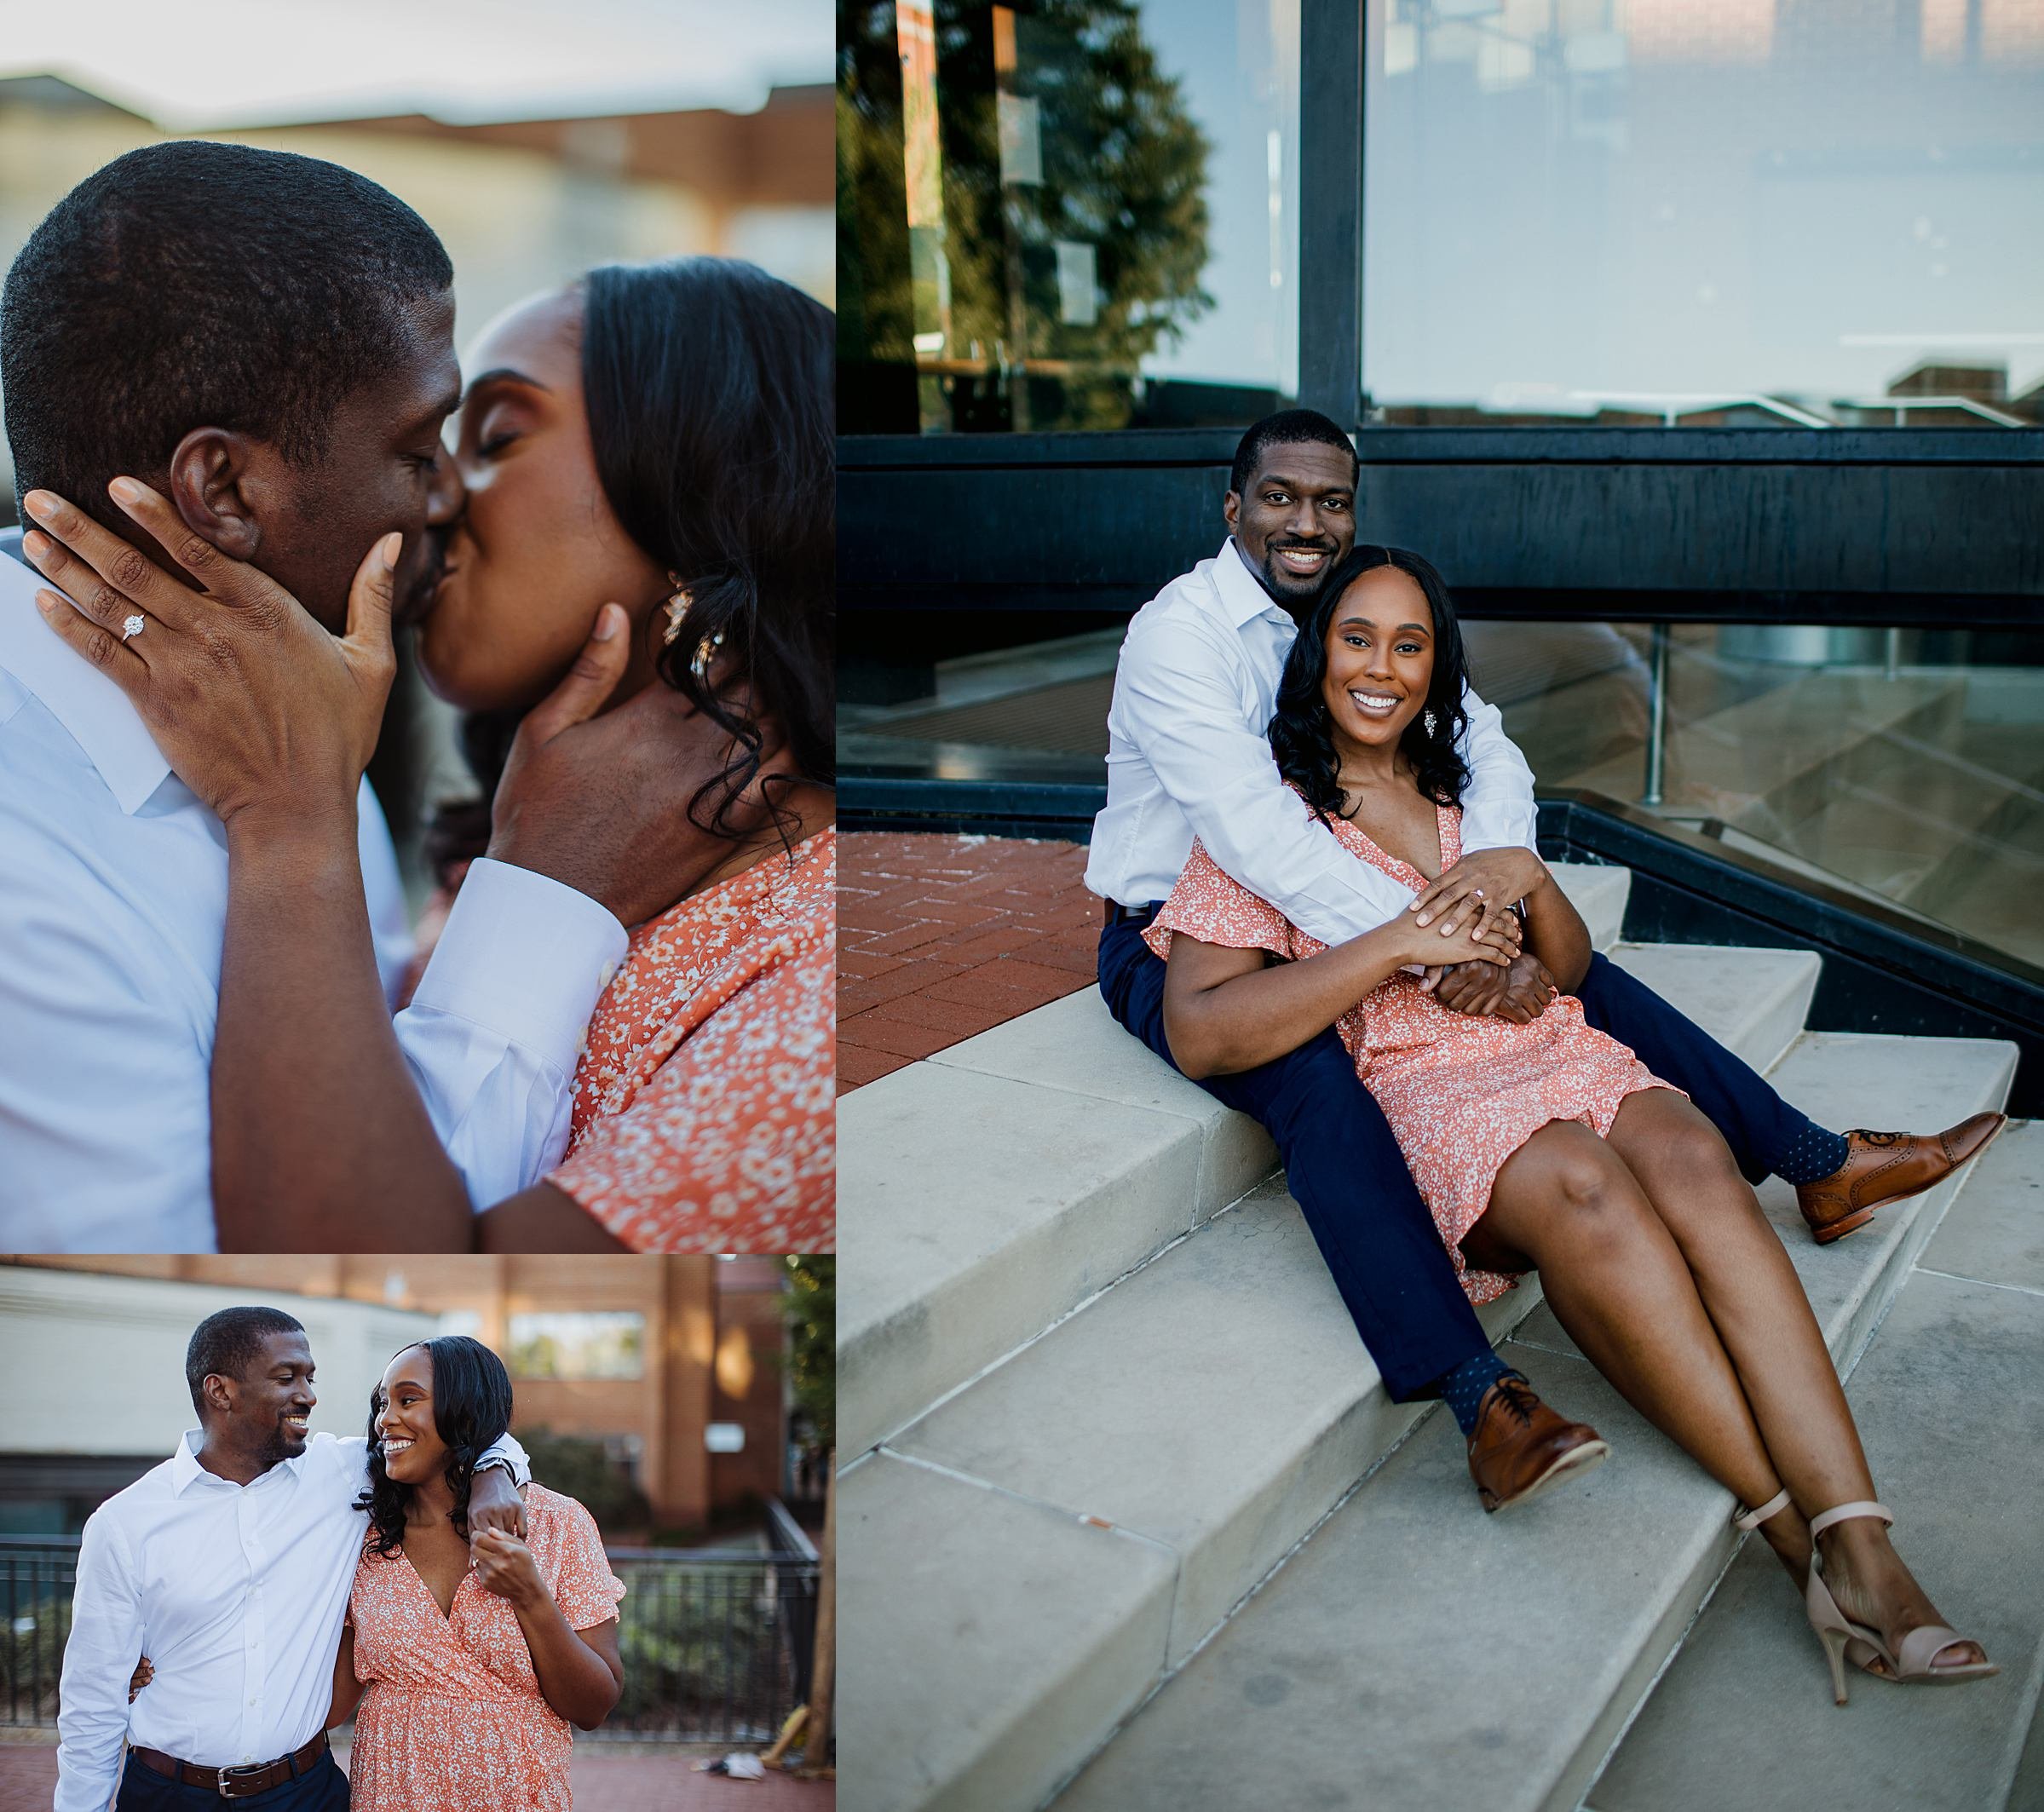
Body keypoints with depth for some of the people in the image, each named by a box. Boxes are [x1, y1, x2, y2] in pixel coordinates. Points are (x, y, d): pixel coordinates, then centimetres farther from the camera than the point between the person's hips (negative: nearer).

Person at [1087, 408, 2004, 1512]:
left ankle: (1824, 1166, 6)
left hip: (1324, 915, 7)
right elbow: (1249, 826, -32)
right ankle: (1481, 1399, -49)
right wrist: (1423, 940, -39)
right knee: (1318, 1084, -36)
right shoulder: (1178, 632, -19)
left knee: (1572, 969, -3)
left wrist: (1499, 862, -28)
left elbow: (1482, 745, -5)